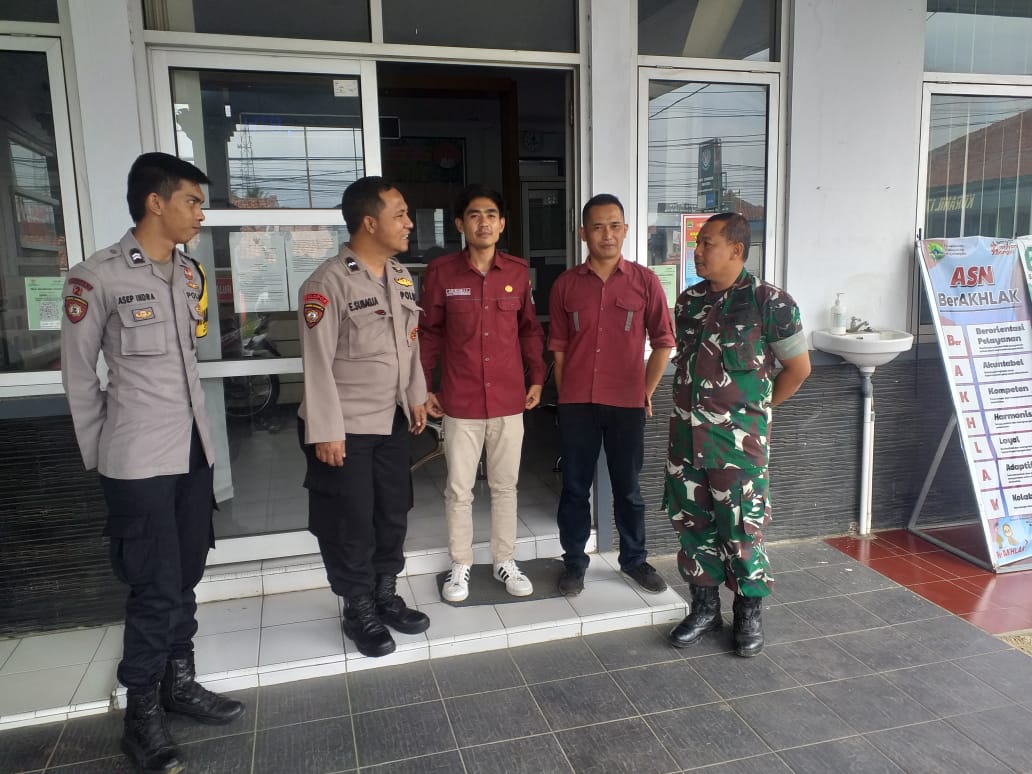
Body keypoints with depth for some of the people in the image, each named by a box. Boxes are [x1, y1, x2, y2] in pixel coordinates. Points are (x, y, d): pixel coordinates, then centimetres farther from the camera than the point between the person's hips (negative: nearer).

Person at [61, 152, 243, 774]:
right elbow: (79, 377, -3)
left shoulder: (193, 274, 8)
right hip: (138, 461, -6)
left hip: (194, 449, 6)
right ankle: (142, 712, 21)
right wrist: (101, 454, 1)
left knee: (186, 578, 15)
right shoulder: (97, 278, -10)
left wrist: (195, 428, 16)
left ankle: (179, 682, 33)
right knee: (156, 588, 1)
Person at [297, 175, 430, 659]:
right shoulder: (328, 283, -17)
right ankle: (359, 611, 24)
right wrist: (325, 431, -19)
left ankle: (386, 595, 35)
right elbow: (317, 363, -18)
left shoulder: (401, 277, 6)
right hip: (344, 427, -7)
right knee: (350, 522, 6)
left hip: (392, 420, 7)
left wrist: (416, 397, 15)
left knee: (393, 512, 16)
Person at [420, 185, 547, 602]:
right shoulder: (441, 271, -5)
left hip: (509, 399, 2)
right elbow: (429, 333, 1)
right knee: (459, 489, 9)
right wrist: (423, 387, -1)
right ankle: (460, 565, 26)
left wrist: (536, 378, 6)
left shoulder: (519, 271, 1)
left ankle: (505, 561, 30)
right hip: (460, 402, -1)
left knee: (505, 486, 13)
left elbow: (530, 328, 10)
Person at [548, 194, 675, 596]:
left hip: (627, 403, -1)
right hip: (576, 404, 1)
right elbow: (558, 347, 5)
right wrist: (565, 396, 4)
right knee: (575, 486, 10)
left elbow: (663, 341, 3)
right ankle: (574, 561, 25)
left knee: (628, 487, 11)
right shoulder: (565, 284, 1)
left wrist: (646, 392, 2)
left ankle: (634, 559, 29)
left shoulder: (644, 281, -2)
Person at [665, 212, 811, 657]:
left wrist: (755, 407, 4)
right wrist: (693, 404, 11)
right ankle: (704, 607, 28)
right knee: (691, 523, 12)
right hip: (686, 432, 6)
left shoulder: (769, 302, -9)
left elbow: (798, 368, -2)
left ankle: (749, 613, 23)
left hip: (738, 437, -5)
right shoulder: (688, 300, 8)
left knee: (742, 528, 3)